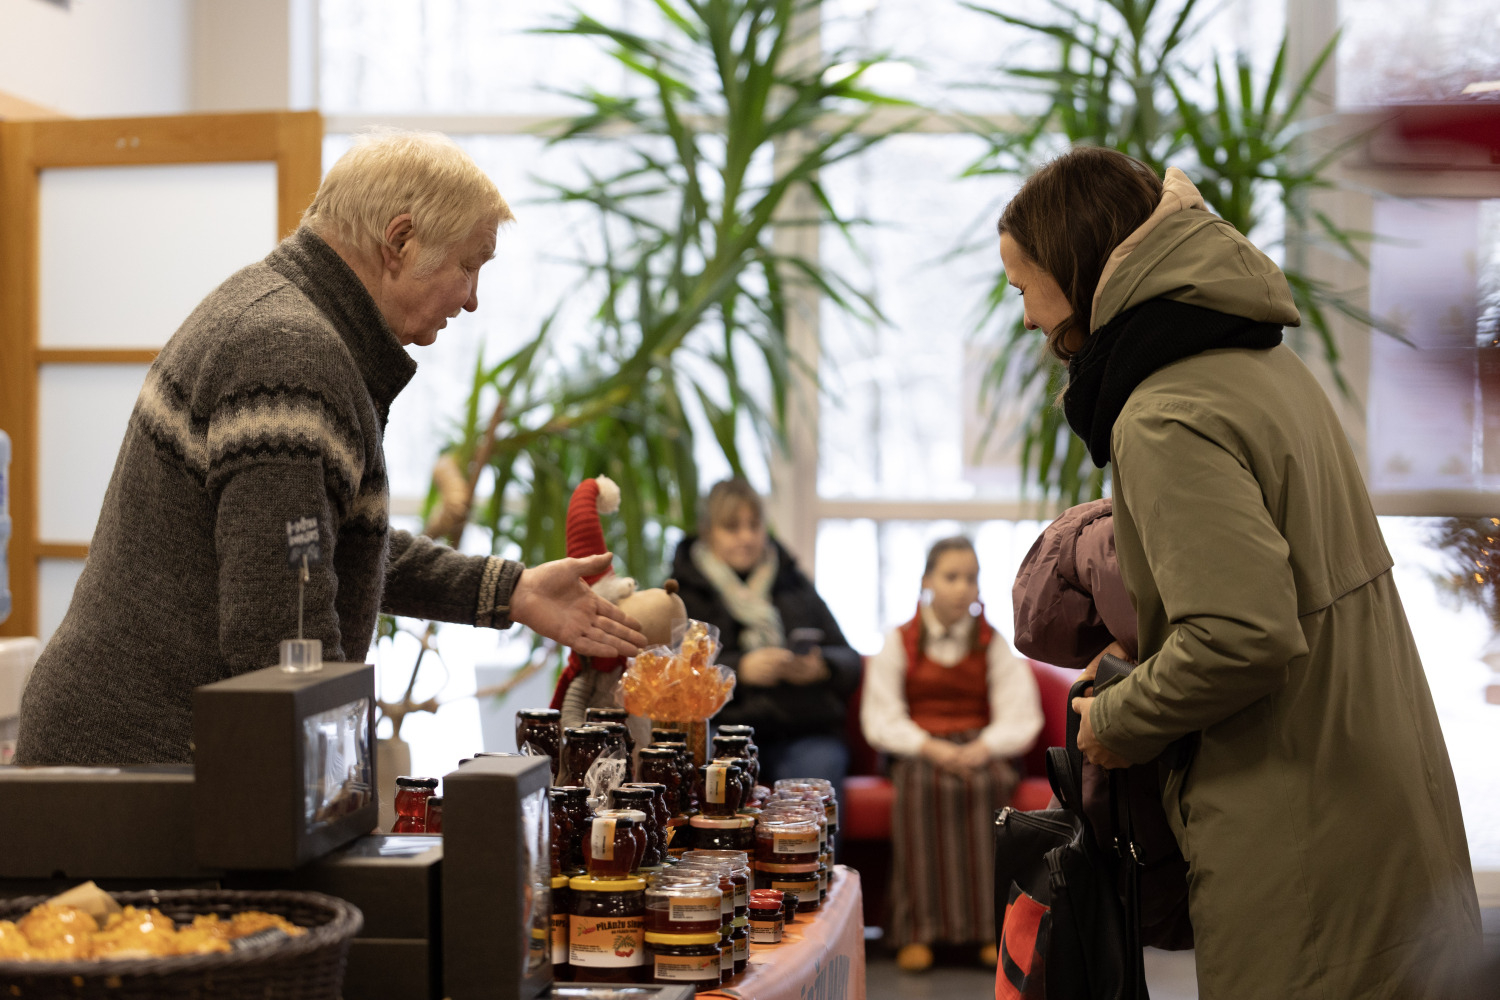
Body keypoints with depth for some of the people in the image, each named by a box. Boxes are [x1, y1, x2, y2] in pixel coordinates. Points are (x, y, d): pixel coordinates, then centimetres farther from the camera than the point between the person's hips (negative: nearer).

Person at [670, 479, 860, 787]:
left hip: (805, 735, 3)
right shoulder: (684, 591, 13)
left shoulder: (795, 585, 23)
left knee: (818, 768, -30)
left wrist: (821, 667, -4)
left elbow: (849, 660, 19)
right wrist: (740, 669, -14)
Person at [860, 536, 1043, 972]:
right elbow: (880, 719, 0)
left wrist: (982, 748, -18)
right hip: (917, 751, -1)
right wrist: (931, 748, -17)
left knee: (992, 783, -33)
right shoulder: (900, 642, 9)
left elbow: (1021, 718, 3)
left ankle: (989, 927, -32)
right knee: (920, 785, -34)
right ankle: (917, 931, -35)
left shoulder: (993, 644, 12)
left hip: (980, 751, 1)